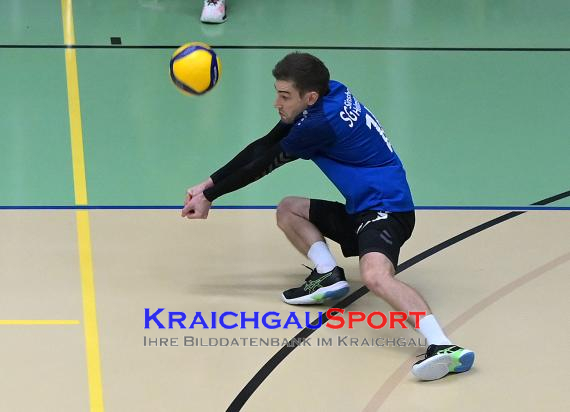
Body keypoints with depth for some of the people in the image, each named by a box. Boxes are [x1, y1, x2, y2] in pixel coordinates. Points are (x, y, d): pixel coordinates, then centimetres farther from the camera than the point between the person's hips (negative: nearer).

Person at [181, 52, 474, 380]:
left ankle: (444, 347, -49)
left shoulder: (324, 121, -19)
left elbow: (265, 163, -7)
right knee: (288, 210, 20)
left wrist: (210, 197, 5)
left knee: (375, 276, -37)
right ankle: (328, 276, -3)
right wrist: (210, 184, 12)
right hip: (359, 211, 11)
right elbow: (264, 147, 15)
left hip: (386, 209, -11)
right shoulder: (328, 92, 8)